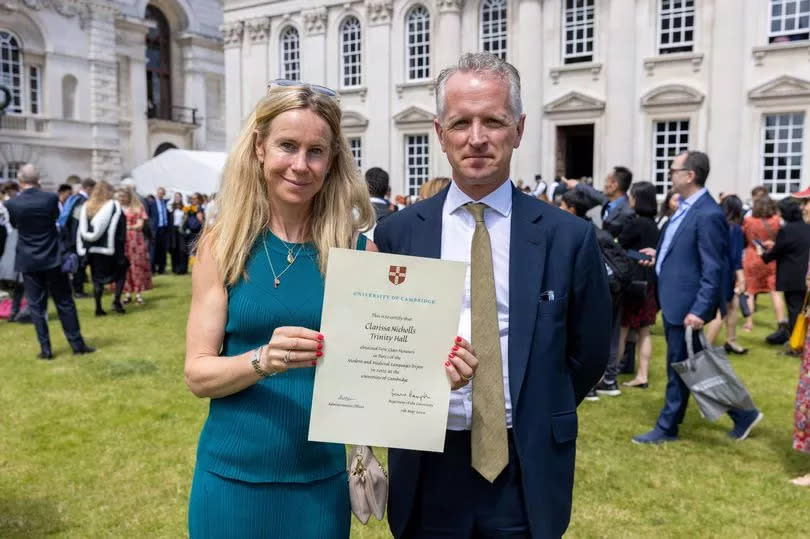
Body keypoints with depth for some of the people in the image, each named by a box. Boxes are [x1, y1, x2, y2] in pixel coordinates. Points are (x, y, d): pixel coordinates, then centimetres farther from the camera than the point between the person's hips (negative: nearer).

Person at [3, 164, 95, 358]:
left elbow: (14, 225, 11)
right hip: (53, 258, 0)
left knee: (36, 306, 7)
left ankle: (45, 349, 8)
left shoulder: (11, 204, -9)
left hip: (29, 261, 0)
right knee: (65, 302, 8)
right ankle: (77, 343, 11)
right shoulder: (51, 198, -9)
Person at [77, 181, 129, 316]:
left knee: (97, 278, 10)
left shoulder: (86, 207, 7)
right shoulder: (114, 206, -6)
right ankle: (116, 300, -2)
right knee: (120, 272, 14)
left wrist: (82, 250, 8)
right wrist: (121, 248, -4)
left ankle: (98, 307, 6)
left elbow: (81, 230, 6)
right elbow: (121, 229, -9)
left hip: (92, 249, 4)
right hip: (110, 249, -4)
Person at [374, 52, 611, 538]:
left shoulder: (569, 237, -5)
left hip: (527, 471, 0)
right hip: (428, 468, 1)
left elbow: (589, 353, 5)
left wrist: (536, 423, 6)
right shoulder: (397, 233, -3)